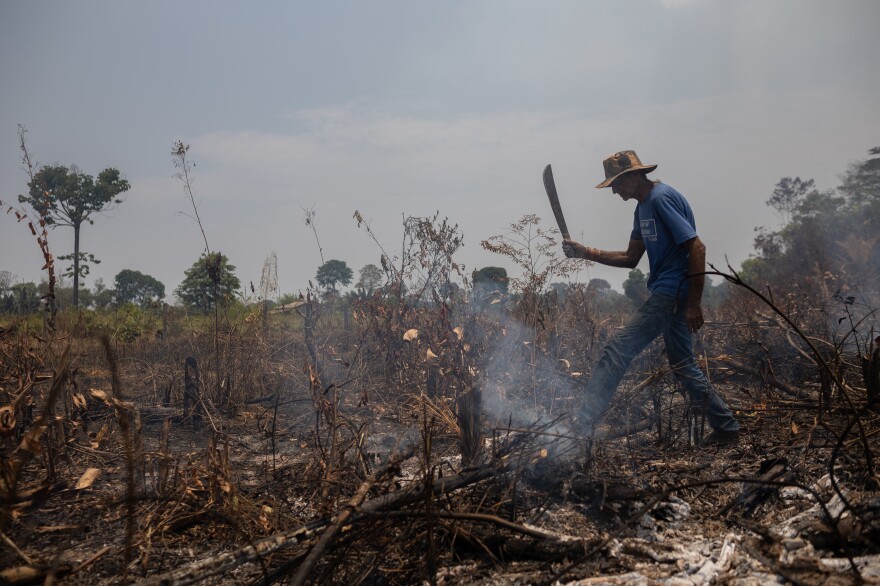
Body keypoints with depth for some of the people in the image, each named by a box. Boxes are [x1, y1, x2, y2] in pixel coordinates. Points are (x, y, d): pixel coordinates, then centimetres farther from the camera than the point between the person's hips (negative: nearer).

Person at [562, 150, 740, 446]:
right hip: (668, 296, 11)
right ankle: (726, 428, 23)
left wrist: (694, 304, -22)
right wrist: (586, 253, 7)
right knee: (683, 365, 16)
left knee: (618, 349, -12)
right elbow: (631, 258, 19)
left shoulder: (662, 198, -14)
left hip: (672, 293, -11)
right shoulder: (643, 206, 16)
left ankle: (582, 422, -12)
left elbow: (697, 248, -20)